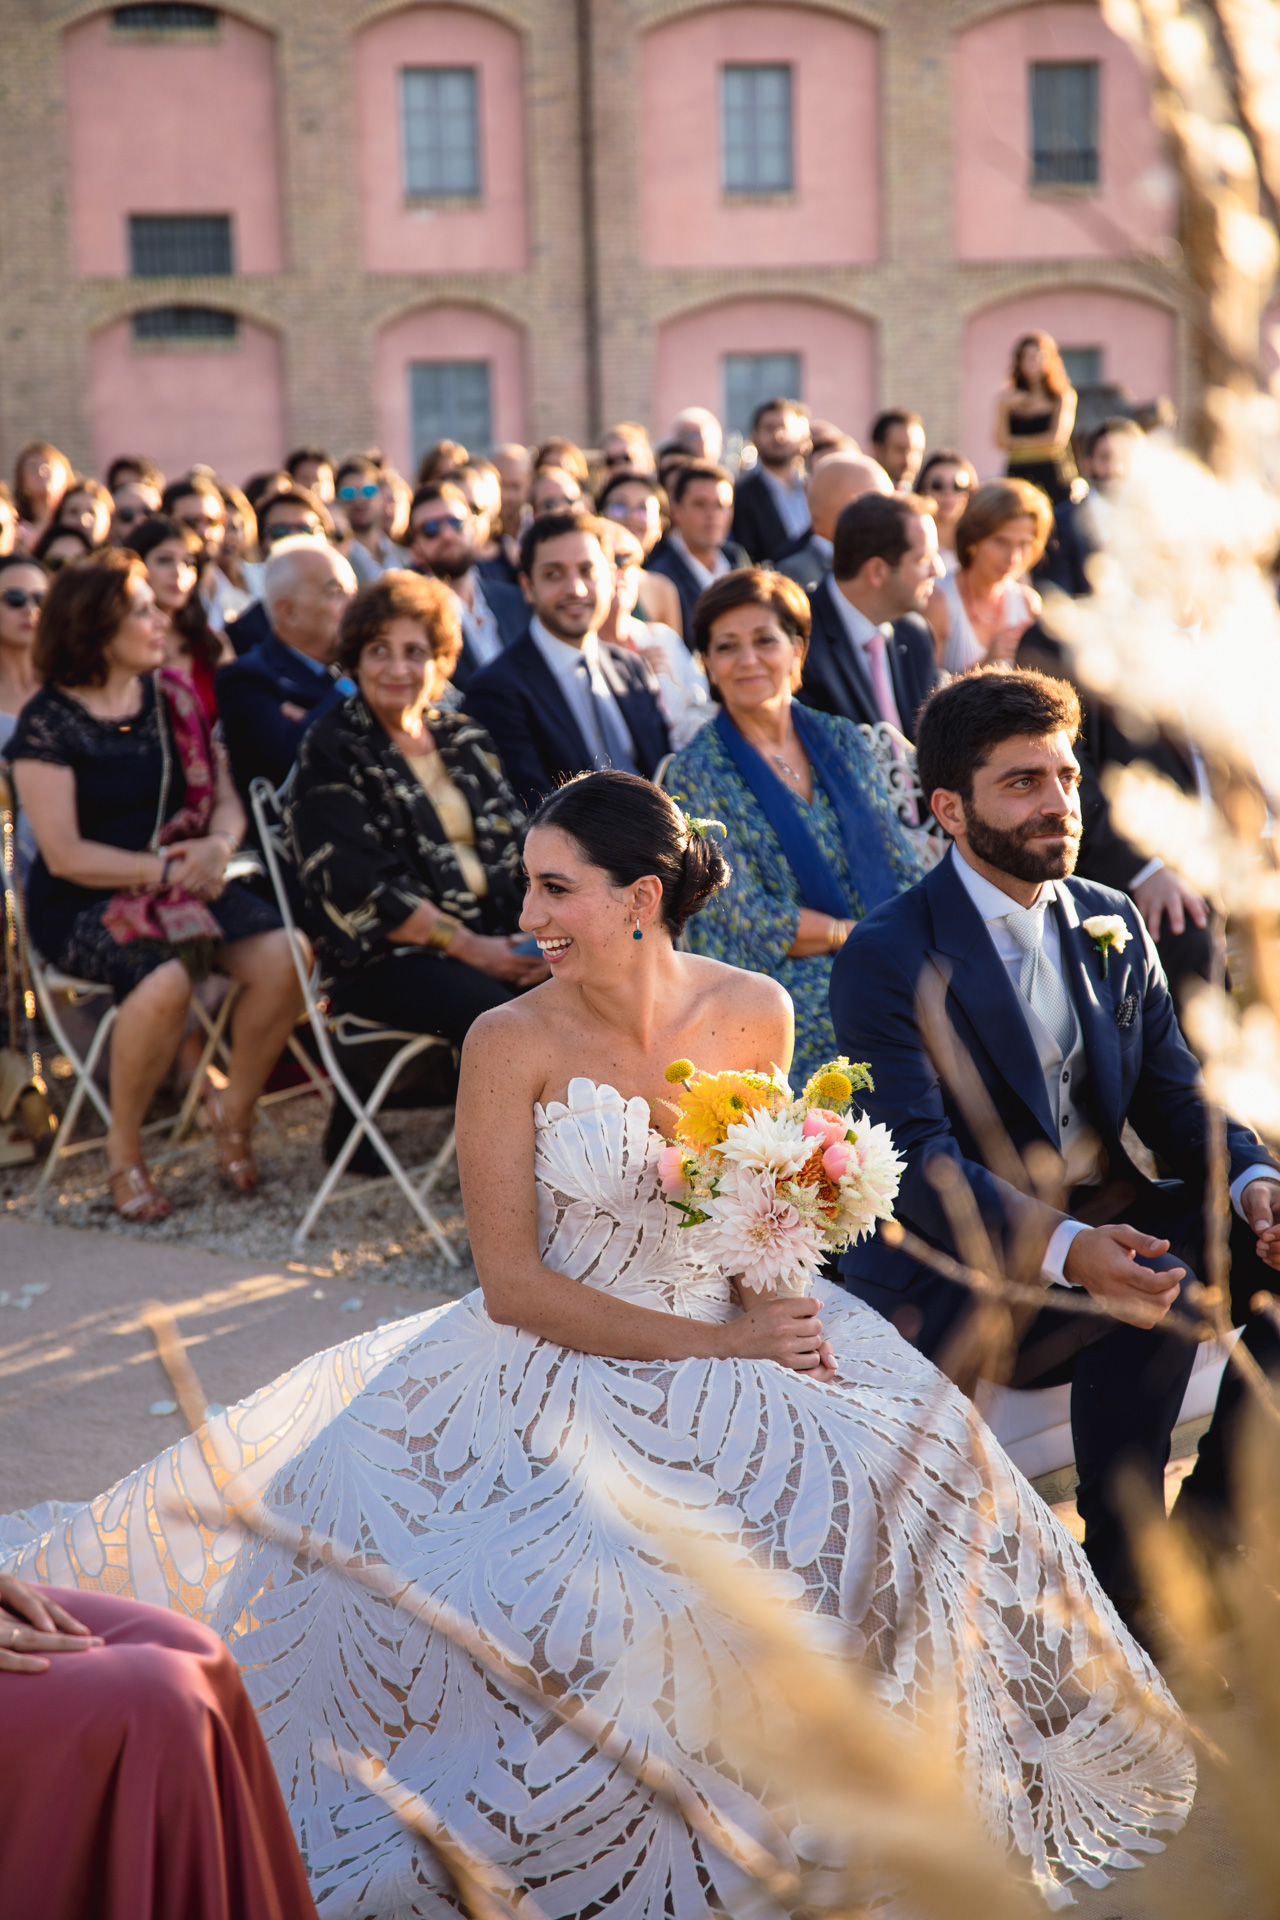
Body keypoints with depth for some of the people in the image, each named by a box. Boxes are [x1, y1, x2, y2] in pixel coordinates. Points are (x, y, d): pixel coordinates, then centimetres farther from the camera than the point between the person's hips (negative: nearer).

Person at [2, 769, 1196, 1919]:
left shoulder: (753, 1013, -2)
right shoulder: (512, 1044, -12)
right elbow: (513, 1283, -13)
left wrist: (778, 1304, -7)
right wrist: (713, 1342, -17)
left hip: (740, 1339, 4)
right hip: (560, 1364, -4)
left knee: (907, 1464, -18)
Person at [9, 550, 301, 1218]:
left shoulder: (172, 697, 9)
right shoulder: (48, 723, -8)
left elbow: (224, 799, 11)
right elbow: (64, 855, -12)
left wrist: (216, 846, -12)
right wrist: (165, 870, -19)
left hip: (183, 882, 5)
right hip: (81, 903, -5)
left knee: (280, 955, -22)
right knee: (165, 978, -35)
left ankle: (234, 1110, 3)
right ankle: (123, 1149, -11)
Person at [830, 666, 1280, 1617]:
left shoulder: (1113, 922, 9)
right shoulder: (886, 958, -13)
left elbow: (1173, 1095, 8)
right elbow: (918, 1163, -22)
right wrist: (1065, 1250, -39)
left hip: (1107, 1215, 7)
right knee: (1154, 1296, -31)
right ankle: (1123, 1584, -14)